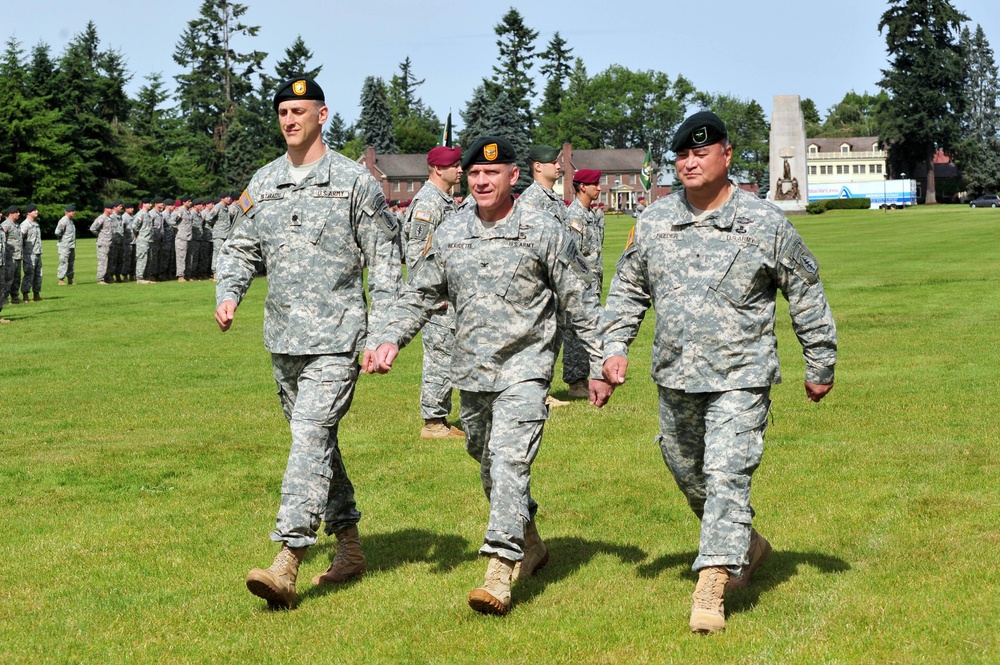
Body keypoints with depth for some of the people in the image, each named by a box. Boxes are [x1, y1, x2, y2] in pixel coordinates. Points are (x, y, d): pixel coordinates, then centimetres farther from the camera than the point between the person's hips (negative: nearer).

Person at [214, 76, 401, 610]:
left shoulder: (355, 182, -3)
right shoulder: (261, 184, 11)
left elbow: (383, 262, -2)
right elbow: (240, 248, 18)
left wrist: (381, 335, -9)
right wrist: (228, 294, -3)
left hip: (336, 337, -6)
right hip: (282, 337, 6)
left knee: (310, 437, -16)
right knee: (315, 440, 13)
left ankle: (287, 563, -22)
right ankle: (350, 546, 26)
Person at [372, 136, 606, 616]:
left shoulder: (543, 231, -4)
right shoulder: (449, 233, 7)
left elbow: (579, 302, 0)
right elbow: (419, 294, 14)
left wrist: (601, 363, 0)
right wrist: (392, 338, -3)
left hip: (524, 366, -6)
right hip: (471, 369, 6)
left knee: (509, 461, -18)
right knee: (487, 463, 16)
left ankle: (500, 572, -23)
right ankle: (529, 544, 38)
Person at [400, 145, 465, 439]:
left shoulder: (446, 200, 17)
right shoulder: (427, 202, -14)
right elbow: (415, 252, -19)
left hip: (448, 295, 10)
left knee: (445, 357, 13)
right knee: (440, 359, -7)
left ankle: (440, 419, 19)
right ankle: (432, 422, -1)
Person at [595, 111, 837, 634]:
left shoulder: (765, 223, -4)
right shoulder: (653, 220, 5)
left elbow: (806, 293, 5)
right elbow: (628, 288, 16)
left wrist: (820, 364, 8)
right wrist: (615, 346, 3)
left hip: (740, 377, -5)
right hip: (674, 376, 5)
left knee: (727, 476, -15)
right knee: (689, 476, 15)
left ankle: (711, 590, -15)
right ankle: (747, 546, 39)